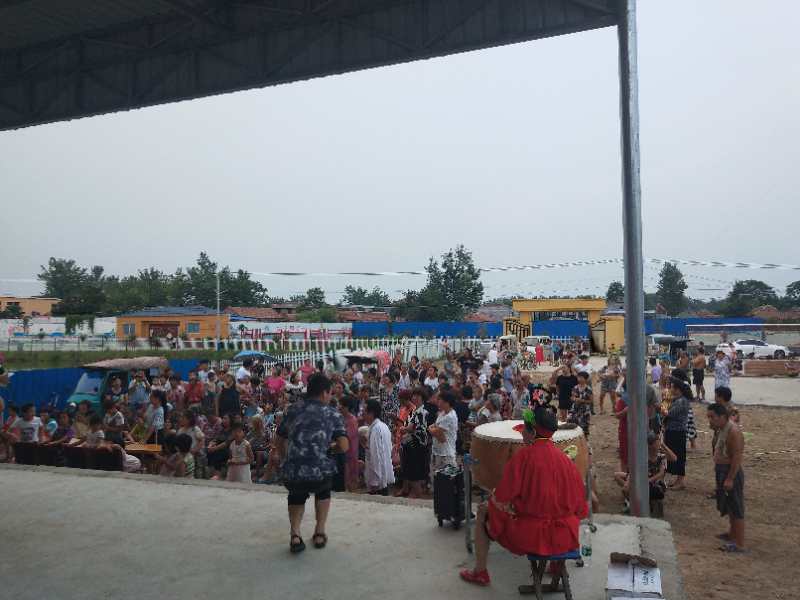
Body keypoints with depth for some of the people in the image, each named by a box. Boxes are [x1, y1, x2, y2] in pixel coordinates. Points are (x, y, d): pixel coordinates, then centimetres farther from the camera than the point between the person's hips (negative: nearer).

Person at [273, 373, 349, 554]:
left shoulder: (293, 409, 15)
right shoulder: (332, 414, 8)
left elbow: (280, 443, 21)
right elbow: (344, 447, -2)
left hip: (291, 475, 2)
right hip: (319, 474, -2)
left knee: (297, 495, 35)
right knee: (323, 491, 34)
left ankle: (294, 534, 16)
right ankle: (320, 533, 31)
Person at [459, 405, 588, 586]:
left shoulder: (523, 456, -17)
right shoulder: (564, 458, -4)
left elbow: (502, 500, -14)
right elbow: (579, 505, 3)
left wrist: (493, 495, 8)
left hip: (528, 534, -5)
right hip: (564, 536, 5)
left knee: (483, 511, 19)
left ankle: (480, 572, 25)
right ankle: (558, 562, 43)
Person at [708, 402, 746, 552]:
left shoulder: (733, 432, -22)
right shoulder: (721, 429, 7)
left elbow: (737, 457, -24)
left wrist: (730, 479, -24)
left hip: (731, 472, -10)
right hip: (722, 471, 10)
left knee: (736, 508, -2)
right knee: (729, 506, 22)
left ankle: (739, 544, 4)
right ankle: (733, 534, 38)